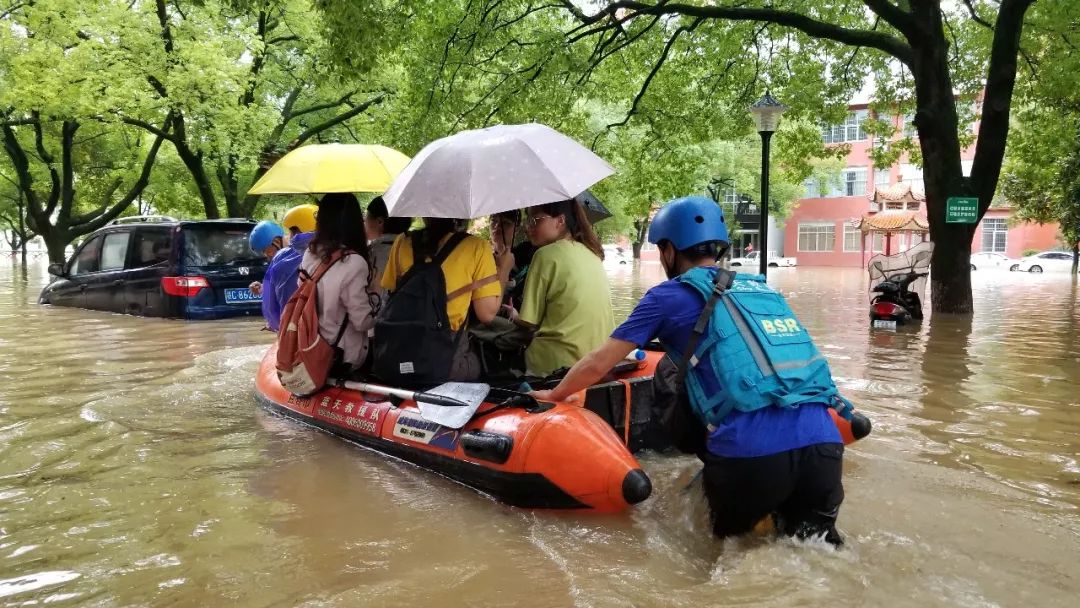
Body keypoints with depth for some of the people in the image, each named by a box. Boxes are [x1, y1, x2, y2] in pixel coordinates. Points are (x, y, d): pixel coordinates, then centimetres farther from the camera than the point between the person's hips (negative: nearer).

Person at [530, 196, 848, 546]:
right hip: (824, 444, 4)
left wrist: (552, 395, 31)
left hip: (749, 453, -4)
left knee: (732, 538, 22)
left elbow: (598, 365, 12)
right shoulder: (764, 289, 23)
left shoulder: (669, 296, 8)